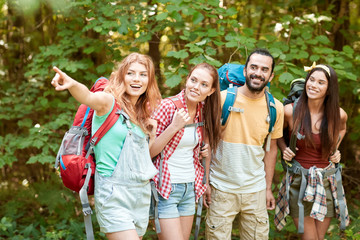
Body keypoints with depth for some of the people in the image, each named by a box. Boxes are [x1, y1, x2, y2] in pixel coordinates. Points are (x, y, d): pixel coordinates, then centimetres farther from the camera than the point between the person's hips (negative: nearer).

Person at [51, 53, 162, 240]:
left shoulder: (143, 113, 13)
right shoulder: (109, 102, -8)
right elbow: (88, 97, -31)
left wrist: (152, 133, 2)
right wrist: (72, 84, -52)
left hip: (141, 194, 7)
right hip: (113, 195, -7)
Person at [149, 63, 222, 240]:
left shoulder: (203, 111, 5)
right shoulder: (168, 106, -14)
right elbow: (148, 152, -15)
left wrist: (206, 151, 2)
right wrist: (174, 126, -24)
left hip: (190, 188, 7)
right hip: (165, 188, -6)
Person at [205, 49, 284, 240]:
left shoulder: (275, 108, 1)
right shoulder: (222, 98, -9)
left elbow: (271, 148, 10)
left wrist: (268, 188, 11)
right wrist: (205, 181, -6)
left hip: (256, 189, 3)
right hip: (221, 188, -3)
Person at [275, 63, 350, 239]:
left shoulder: (338, 114, -4)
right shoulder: (290, 111, -10)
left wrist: (335, 149, 6)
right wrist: (284, 149, -7)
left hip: (326, 183, 2)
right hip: (299, 183, -2)